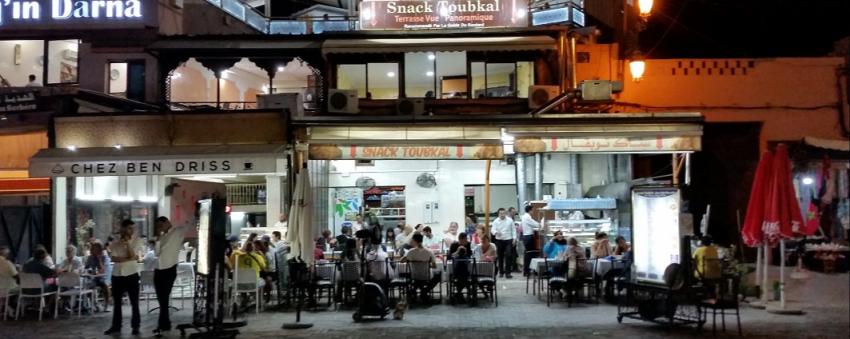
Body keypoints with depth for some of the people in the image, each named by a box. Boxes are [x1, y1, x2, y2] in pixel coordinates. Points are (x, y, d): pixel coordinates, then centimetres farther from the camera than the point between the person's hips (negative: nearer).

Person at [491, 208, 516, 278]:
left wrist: (514, 238, 1)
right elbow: (493, 230, -8)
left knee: (508, 255, -11)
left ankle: (507, 272, -8)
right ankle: (501, 272, 20)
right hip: (499, 240, 1)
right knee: (500, 256, 7)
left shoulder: (510, 220, 2)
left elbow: (513, 230, 7)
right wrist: (496, 232, -30)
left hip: (508, 240, -1)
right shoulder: (496, 221, 0)